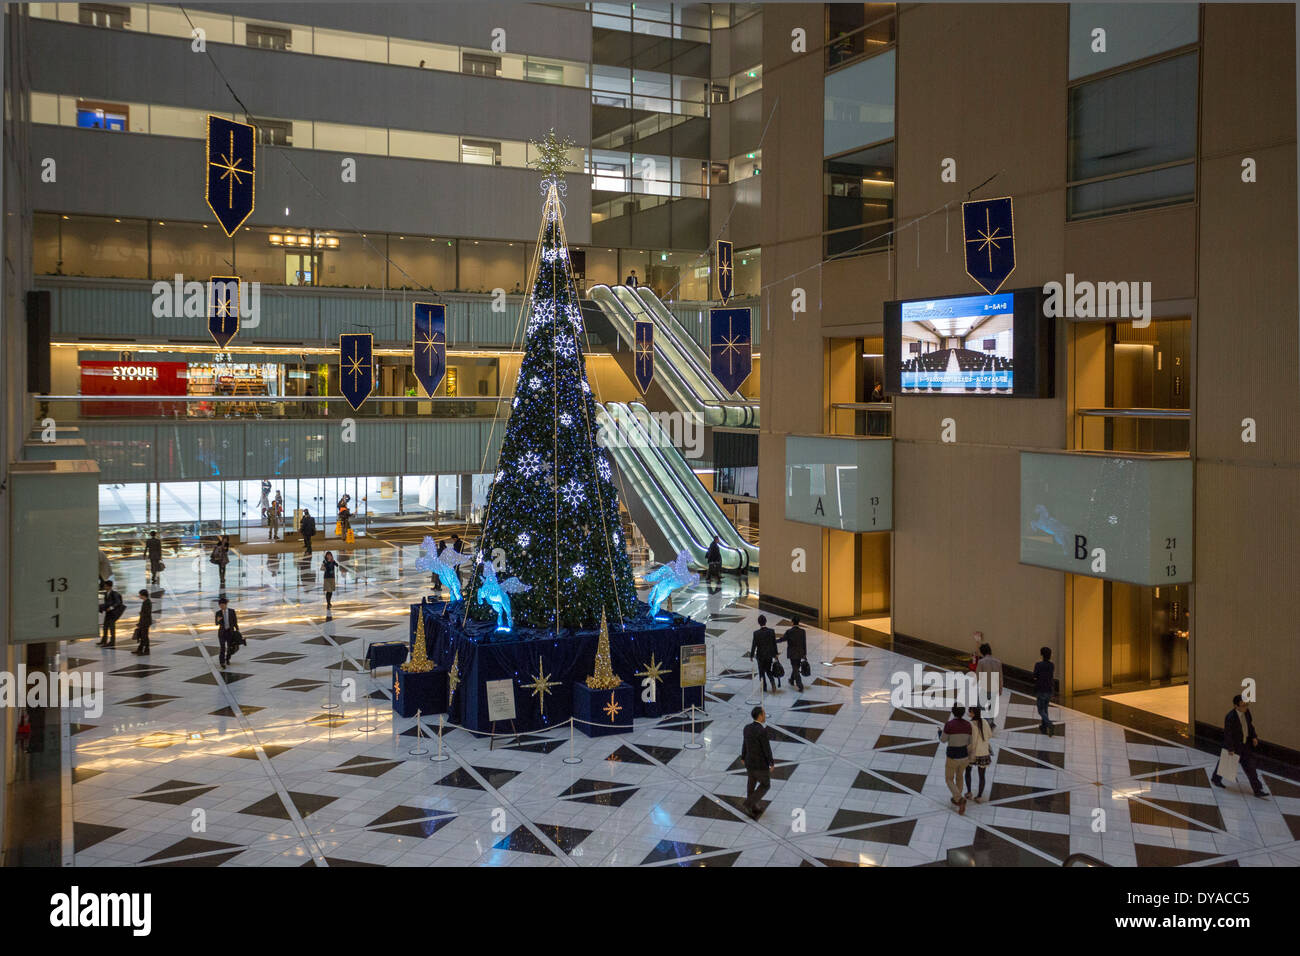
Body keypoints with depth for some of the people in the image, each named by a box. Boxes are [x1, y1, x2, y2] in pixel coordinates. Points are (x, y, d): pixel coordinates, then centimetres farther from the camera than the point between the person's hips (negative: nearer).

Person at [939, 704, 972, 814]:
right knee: (959, 776, 31)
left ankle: (960, 799, -10)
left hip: (952, 757, -4)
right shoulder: (968, 724, -10)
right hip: (964, 756, 4)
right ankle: (956, 798, 45)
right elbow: (970, 742, -1)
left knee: (949, 780, 14)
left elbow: (943, 740, -11)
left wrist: (940, 732, 10)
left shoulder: (949, 724, -23)